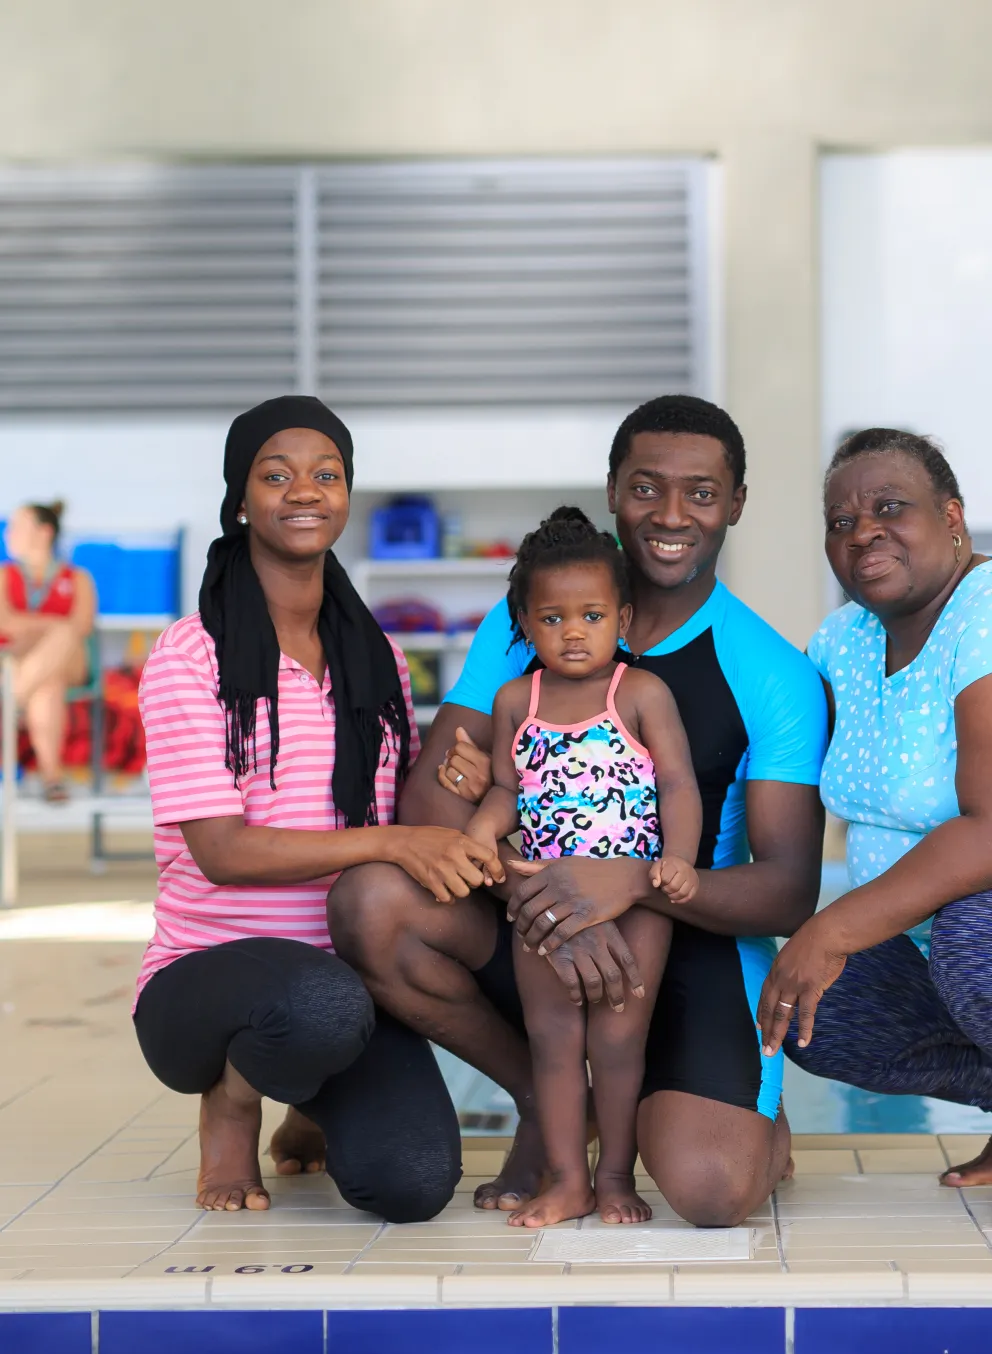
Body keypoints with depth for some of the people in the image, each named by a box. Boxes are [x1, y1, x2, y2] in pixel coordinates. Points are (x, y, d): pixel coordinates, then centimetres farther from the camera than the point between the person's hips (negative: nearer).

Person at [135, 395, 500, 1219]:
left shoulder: (375, 657, 13)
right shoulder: (191, 655, -5)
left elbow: (409, 816, 16)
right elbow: (221, 849, -15)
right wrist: (393, 842, -25)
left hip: (351, 973, 4)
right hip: (203, 978, -4)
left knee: (414, 1184, -22)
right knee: (324, 1002, -39)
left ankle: (319, 1111, 15)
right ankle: (232, 1105, -3)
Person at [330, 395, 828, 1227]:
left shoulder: (775, 676, -7)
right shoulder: (525, 626, -1)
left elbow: (790, 895, -13)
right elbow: (428, 799, -9)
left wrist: (631, 882, -32)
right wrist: (549, 910, -28)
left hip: (696, 942, -3)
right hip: (531, 933, 3)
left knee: (706, 1189, -28)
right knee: (371, 901, -25)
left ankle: (756, 1119, 15)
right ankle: (545, 1103, 1)